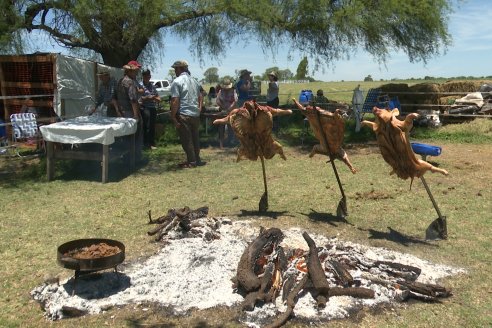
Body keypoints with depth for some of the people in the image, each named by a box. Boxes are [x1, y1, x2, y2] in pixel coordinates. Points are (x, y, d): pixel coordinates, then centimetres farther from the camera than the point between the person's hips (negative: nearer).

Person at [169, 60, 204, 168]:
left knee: (186, 139, 1)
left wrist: (173, 116, -13)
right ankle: (197, 159, 23)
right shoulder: (194, 81, 14)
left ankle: (191, 161, 5)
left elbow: (175, 101, -16)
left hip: (183, 115, -7)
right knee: (195, 137, 16)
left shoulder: (177, 82, -10)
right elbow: (200, 96, 20)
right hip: (196, 114, 7)